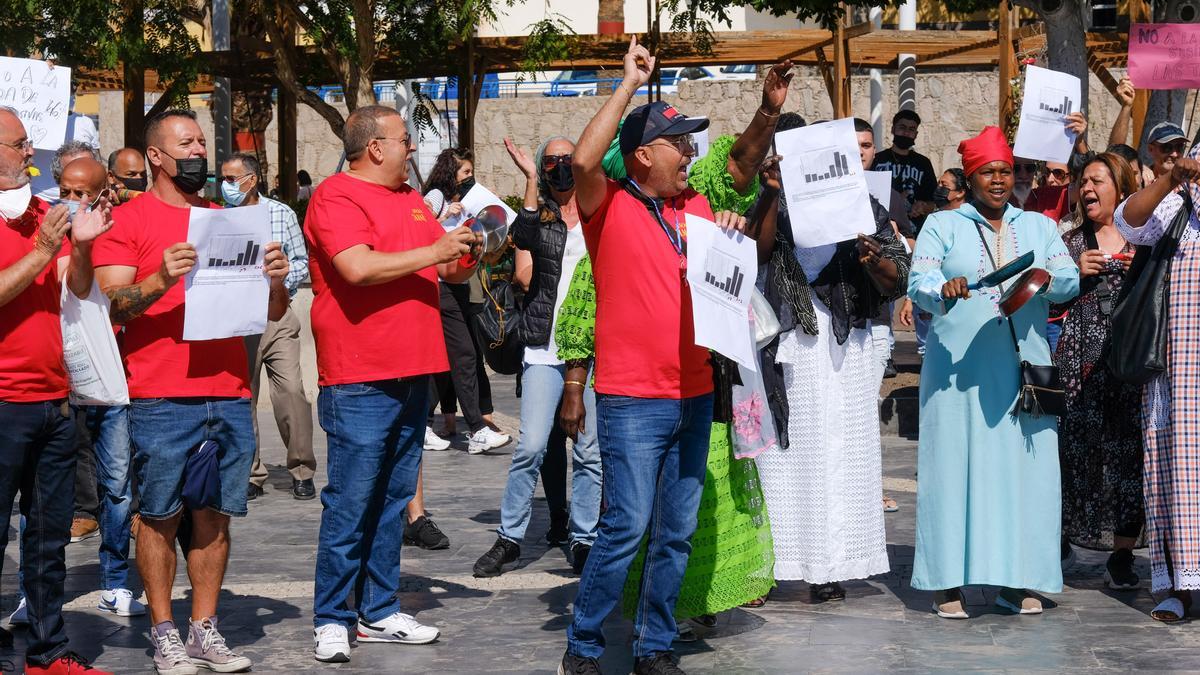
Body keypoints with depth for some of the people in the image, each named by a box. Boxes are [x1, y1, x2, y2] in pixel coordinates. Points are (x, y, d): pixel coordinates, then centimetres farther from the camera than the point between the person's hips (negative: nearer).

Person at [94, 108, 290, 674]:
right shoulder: (129, 220, 3)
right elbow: (109, 306, -7)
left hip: (229, 396, 4)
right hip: (160, 399, -4)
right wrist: (162, 278, -22)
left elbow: (273, 314, 18)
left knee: (214, 516, 5)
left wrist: (276, 279, -4)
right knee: (160, 517, 0)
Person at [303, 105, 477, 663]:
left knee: (392, 500, 12)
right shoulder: (336, 197, -8)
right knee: (350, 504, -4)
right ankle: (331, 621, 4)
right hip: (360, 381, -8)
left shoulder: (411, 200, 18)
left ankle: (379, 612, 20)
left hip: (412, 375, 8)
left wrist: (467, 251, 3)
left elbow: (449, 270, 26)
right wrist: (432, 252, -14)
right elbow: (359, 267, -23)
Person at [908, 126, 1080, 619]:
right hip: (959, 369, -2)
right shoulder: (942, 226, 8)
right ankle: (949, 581, -2)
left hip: (1023, 366, 3)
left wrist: (1045, 278, -17)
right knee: (956, 464, -5)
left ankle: (1016, 580, 6)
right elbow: (918, 283, -5)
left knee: (1024, 465, -1)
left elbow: (1071, 281, 5)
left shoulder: (1038, 227, 16)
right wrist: (944, 290, -27)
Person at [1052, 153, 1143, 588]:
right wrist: (1075, 274, -4)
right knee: (1075, 446, -3)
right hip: (1080, 357, 1)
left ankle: (1122, 555, 1)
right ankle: (1062, 535, 13)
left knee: (1128, 449, -4)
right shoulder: (1072, 242, 13)